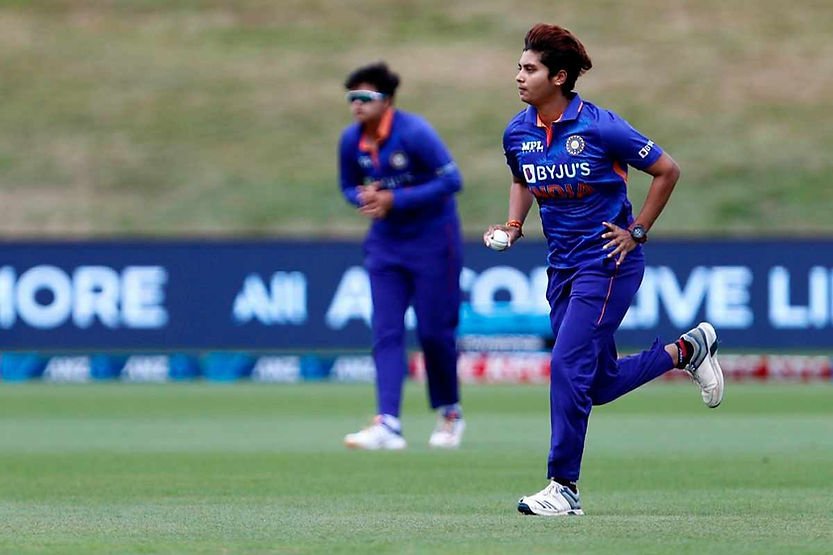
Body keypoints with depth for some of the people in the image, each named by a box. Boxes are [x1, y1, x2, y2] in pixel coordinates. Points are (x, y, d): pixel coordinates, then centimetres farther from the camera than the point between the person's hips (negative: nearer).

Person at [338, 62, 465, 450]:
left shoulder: (414, 133, -20)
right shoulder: (351, 141, -2)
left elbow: (451, 180, -21)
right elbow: (349, 186, 13)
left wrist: (395, 200, -24)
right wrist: (364, 198, -11)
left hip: (432, 240, -5)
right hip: (385, 243, 5)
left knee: (434, 331, 0)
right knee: (386, 333, -6)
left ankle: (450, 414, 21)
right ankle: (388, 425, -14)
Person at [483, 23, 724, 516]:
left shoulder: (600, 127, -17)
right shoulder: (517, 133, 0)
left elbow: (667, 170, -6)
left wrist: (638, 232, -8)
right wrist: (513, 226, 3)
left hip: (607, 263, -7)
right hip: (563, 266, 7)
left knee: (568, 368, -16)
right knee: (601, 385, 11)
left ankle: (564, 487, -7)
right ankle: (687, 350, 35)